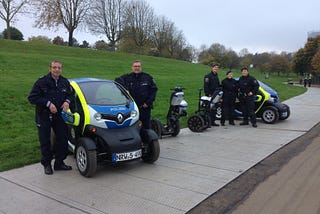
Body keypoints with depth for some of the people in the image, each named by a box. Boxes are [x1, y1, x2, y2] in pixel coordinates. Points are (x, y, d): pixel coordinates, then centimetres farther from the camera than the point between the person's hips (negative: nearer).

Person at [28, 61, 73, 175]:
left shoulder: (65, 82, 3)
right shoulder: (41, 82, -11)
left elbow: (70, 94, 17)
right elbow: (32, 98, -13)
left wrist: (67, 101, -6)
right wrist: (48, 103, -21)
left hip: (59, 115, 4)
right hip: (43, 116, -4)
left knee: (63, 139, 7)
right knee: (45, 142, 6)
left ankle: (59, 163, 25)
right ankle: (47, 164, 23)